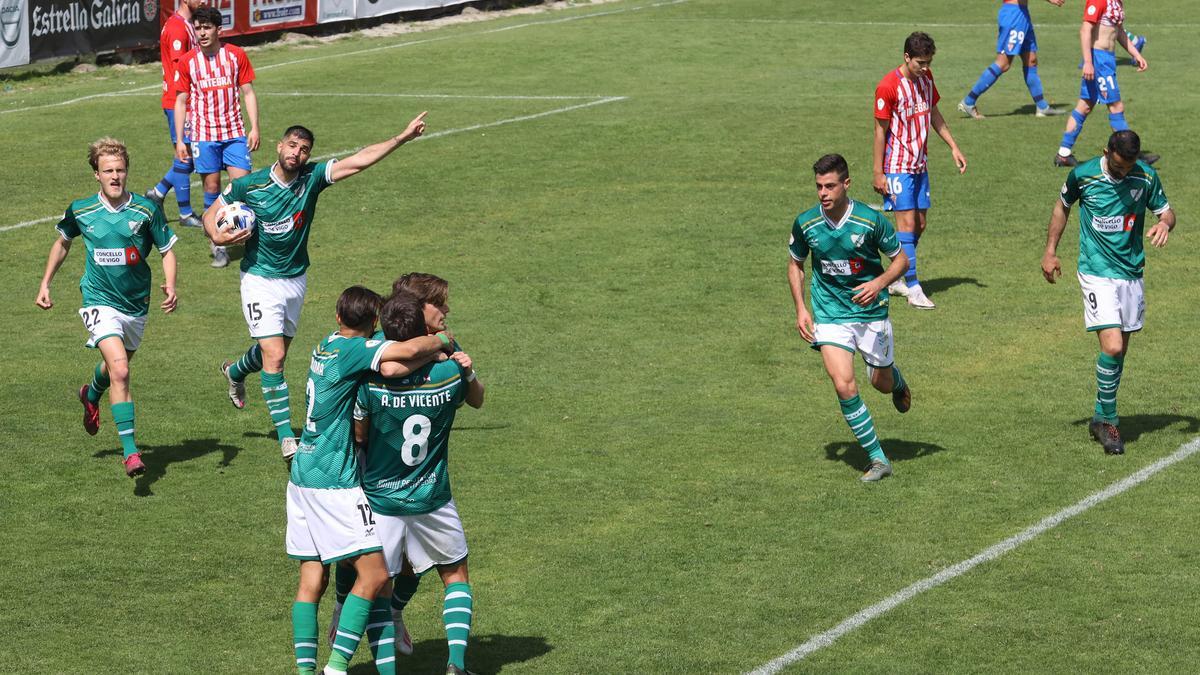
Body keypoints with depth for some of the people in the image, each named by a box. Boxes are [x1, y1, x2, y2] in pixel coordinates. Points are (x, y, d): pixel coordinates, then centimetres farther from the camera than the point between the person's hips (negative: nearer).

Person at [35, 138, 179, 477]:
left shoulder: (146, 209, -8)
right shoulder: (80, 211, -5)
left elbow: (167, 250, 2)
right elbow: (62, 242, 15)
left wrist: (170, 287, -15)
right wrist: (45, 284, 14)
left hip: (136, 305, 3)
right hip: (100, 301, -3)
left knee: (115, 366, 23)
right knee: (119, 369, -22)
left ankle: (91, 395, 60)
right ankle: (130, 451, -23)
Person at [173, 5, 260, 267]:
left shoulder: (236, 55, 1)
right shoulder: (187, 62, 2)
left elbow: (248, 92, 6)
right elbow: (181, 102, 7)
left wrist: (254, 128, -2)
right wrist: (179, 141, 2)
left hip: (235, 133, 0)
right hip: (203, 135, 0)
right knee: (212, 188, 2)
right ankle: (218, 245, 11)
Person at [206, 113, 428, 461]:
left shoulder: (312, 177, -8)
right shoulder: (249, 185, -13)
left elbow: (358, 161, -15)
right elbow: (211, 213, 1)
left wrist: (403, 137, -22)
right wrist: (217, 235, -21)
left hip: (296, 279, 4)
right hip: (260, 279, -4)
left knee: (276, 349, 20)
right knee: (274, 356, -13)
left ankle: (235, 371, 55)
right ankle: (286, 439, -10)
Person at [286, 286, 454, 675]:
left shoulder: (326, 346, 10)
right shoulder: (353, 349, -11)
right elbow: (407, 350, -22)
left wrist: (428, 355, -4)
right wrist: (442, 342, -3)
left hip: (302, 476, 9)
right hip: (334, 483, -9)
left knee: (311, 581, 9)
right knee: (374, 576, -7)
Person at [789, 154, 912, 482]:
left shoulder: (871, 220, -16)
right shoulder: (805, 223, -9)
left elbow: (900, 259, -3)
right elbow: (795, 264, 10)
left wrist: (879, 283, -22)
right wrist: (801, 309, -1)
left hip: (871, 311, -1)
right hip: (829, 314, 1)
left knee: (881, 382, 13)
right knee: (844, 385, -16)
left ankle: (897, 380, 54)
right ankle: (878, 459, -6)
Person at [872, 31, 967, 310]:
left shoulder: (926, 78, 5)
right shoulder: (888, 86, -16)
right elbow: (880, 131, -12)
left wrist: (954, 147, 14)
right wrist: (878, 173, -11)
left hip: (919, 164, 7)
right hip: (897, 166, -7)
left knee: (919, 224, 8)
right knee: (907, 223, -10)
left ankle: (897, 279, 21)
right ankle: (913, 289, -9)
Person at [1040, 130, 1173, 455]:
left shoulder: (1146, 177, -4)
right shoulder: (1083, 175, -9)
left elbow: (1166, 211, 8)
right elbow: (1062, 206, 9)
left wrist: (1165, 223, -17)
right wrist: (1050, 251, 8)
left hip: (1132, 273, 3)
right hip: (1097, 272, -3)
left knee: (1119, 351, 8)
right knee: (1112, 347, -16)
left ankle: (1102, 418, 23)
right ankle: (1108, 420, -2)